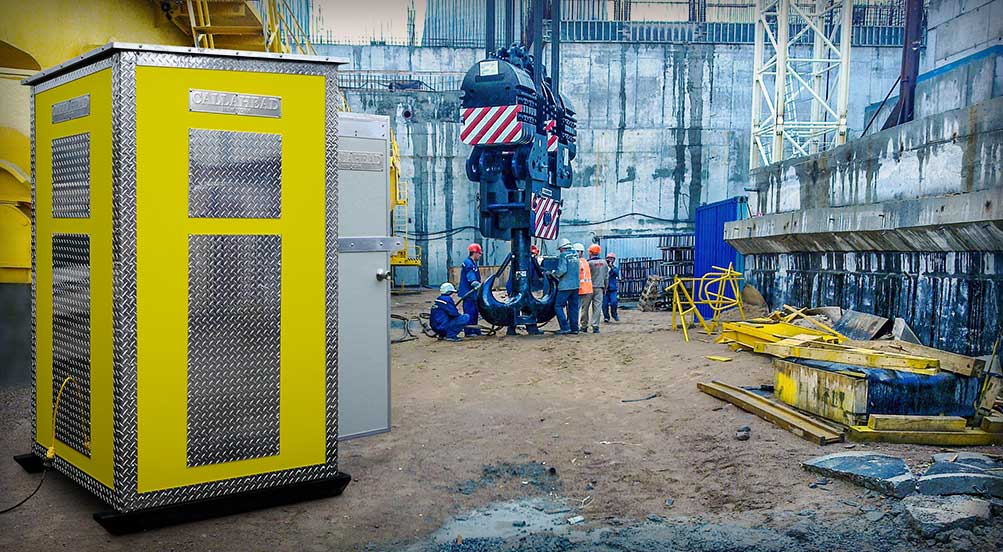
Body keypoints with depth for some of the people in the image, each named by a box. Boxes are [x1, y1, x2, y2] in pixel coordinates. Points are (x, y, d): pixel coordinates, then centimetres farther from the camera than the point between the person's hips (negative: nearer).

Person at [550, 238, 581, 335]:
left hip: (565, 286, -7)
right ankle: (574, 328, 12)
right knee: (573, 307, 11)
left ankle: (565, 328, -9)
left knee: (558, 306, -2)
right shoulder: (575, 255, 13)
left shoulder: (563, 255, -9)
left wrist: (554, 273, -2)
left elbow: (562, 270, -19)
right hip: (576, 285, 7)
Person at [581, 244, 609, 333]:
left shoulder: (589, 263, -12)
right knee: (597, 307, 2)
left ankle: (584, 326, 12)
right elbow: (606, 277, 12)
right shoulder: (604, 263, 6)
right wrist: (605, 288, 20)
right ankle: (595, 326, -3)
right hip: (600, 288, 4)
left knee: (585, 307, 7)